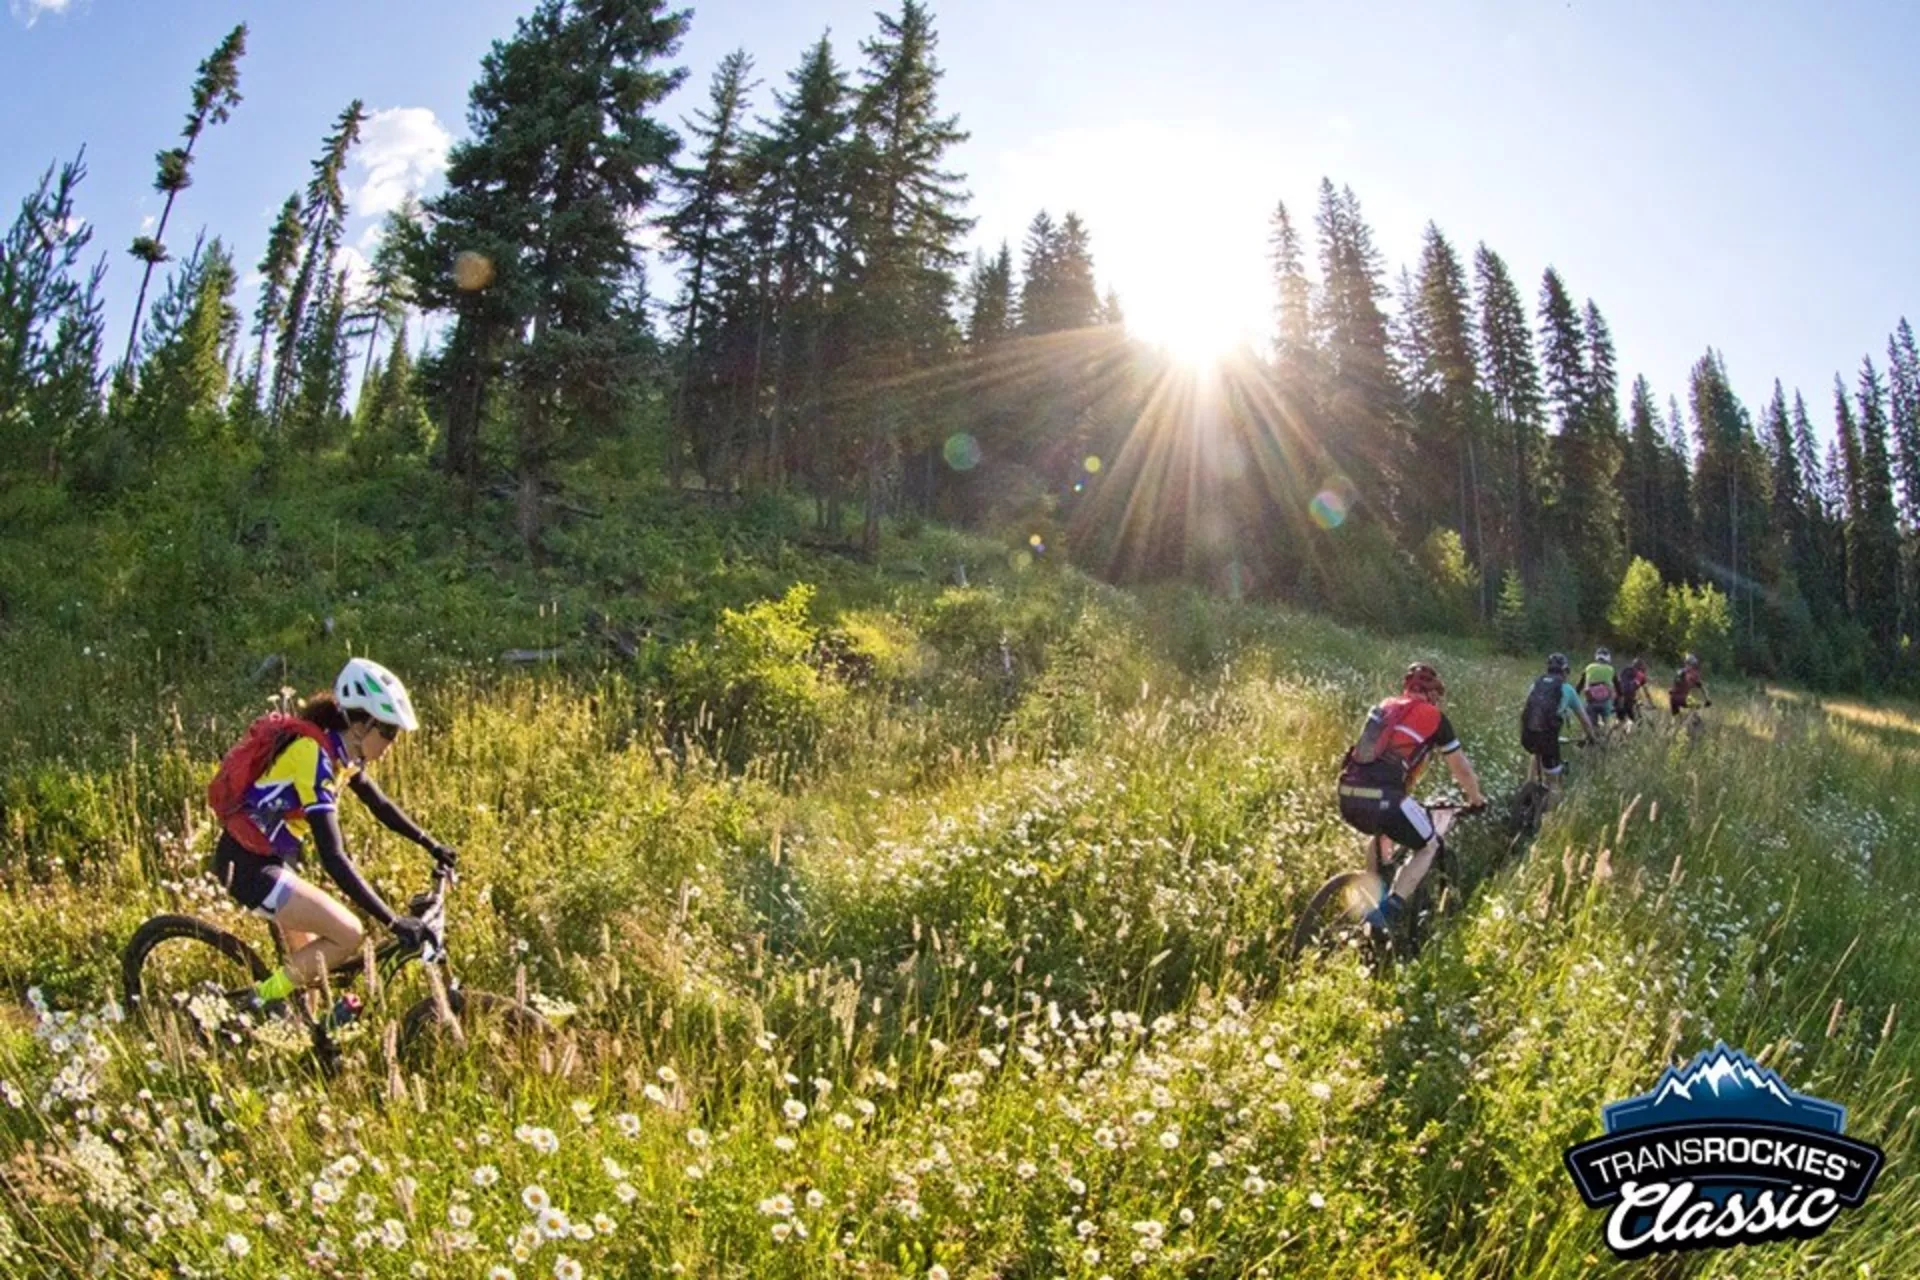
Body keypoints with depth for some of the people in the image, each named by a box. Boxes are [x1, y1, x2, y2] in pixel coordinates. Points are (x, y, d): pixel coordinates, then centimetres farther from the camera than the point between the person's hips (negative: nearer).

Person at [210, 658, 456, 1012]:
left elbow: (380, 805, 17)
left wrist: (432, 845, 15)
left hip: (269, 858, 9)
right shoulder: (313, 755, -27)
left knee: (311, 961, 16)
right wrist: (393, 922, -34)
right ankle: (256, 1005, -1)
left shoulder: (339, 751, 1)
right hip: (250, 866, -9)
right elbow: (333, 858, -33)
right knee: (348, 935, -13)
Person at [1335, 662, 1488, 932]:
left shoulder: (1384, 708, 26)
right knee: (1429, 847, 18)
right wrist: (1476, 800, 41)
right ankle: (1386, 912, 1)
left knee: (1383, 833, 37)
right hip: (1382, 796, -6)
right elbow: (1462, 769, 21)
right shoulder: (1435, 717, 11)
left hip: (1349, 795, 6)